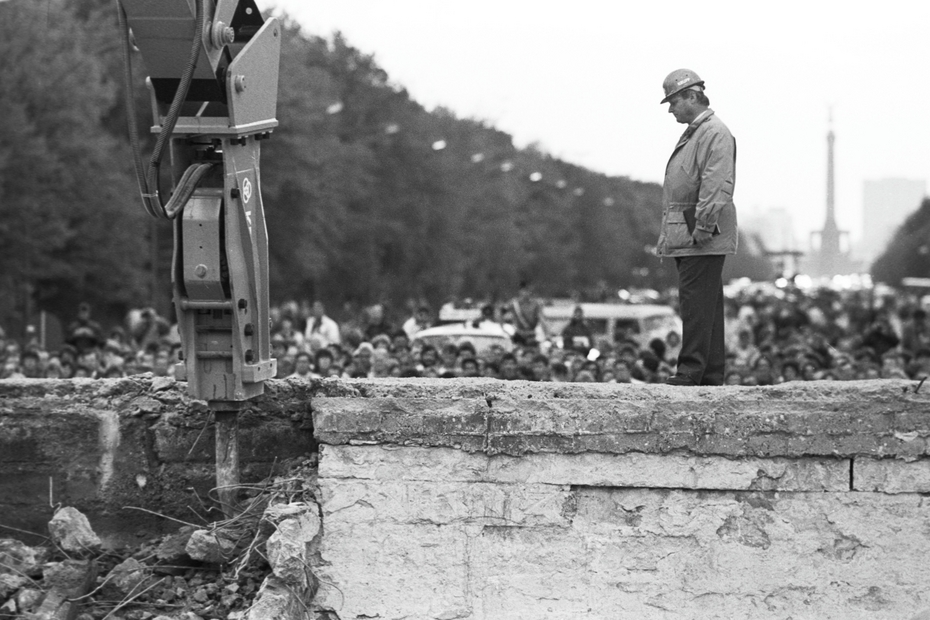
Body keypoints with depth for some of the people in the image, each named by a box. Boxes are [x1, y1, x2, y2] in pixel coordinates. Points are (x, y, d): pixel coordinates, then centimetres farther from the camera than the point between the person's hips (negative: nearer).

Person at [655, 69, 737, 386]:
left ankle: (691, 371, -13)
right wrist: (667, 233, 21)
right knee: (707, 306, 10)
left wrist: (703, 227, -24)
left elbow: (717, 186, -20)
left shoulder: (715, 133, -10)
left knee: (696, 304, -11)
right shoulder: (691, 134, 21)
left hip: (704, 239, -10)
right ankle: (712, 375, 13)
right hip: (684, 235, 10)